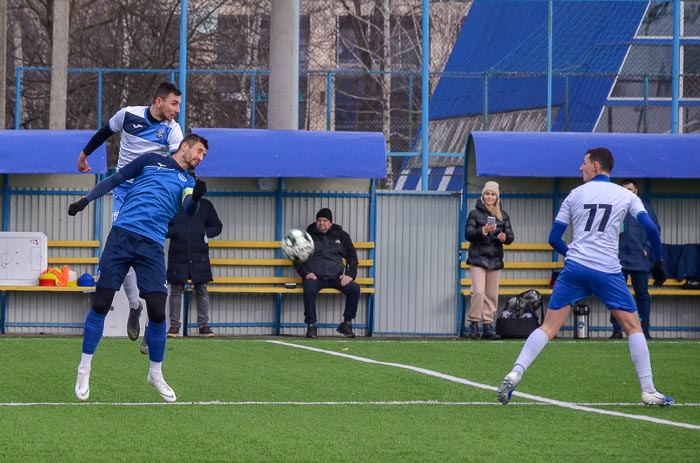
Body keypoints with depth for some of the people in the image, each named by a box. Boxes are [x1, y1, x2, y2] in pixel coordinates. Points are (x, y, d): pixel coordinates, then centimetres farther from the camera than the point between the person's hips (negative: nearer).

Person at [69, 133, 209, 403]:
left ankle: (156, 373, 11)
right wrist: (86, 200, 5)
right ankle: (84, 369, 6)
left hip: (152, 246, 2)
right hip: (122, 235, -2)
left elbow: (188, 210, -4)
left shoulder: (188, 182, 17)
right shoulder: (151, 161, 14)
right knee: (100, 304, -5)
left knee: (157, 310, -8)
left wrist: (195, 199, -26)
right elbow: (114, 180, 16)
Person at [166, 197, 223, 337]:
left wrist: (207, 234, -5)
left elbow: (216, 226, 14)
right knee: (176, 290, 1)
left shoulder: (205, 205, 7)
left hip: (199, 256, 1)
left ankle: (203, 325, 8)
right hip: (178, 256, -1)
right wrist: (174, 232, -12)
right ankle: (174, 325, 5)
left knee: (202, 290, 2)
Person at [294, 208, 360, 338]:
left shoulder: (341, 235, 17)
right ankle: (311, 325, -25)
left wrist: (350, 274, 0)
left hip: (336, 277, 2)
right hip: (315, 277, -2)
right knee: (309, 289, -37)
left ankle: (347, 323, -10)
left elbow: (352, 256, 17)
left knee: (354, 288, -25)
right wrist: (305, 273, -7)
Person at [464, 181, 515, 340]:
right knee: (478, 292, -16)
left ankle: (488, 326, 8)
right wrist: (483, 230, -19)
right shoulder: (475, 213, 3)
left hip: (495, 260, 4)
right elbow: (468, 234, -4)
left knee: (492, 295, 3)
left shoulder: (502, 215, 12)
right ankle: (474, 323, -8)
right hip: (478, 258, -4)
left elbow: (510, 236, 10)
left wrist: (505, 237, -13)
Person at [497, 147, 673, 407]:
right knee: (633, 327, 10)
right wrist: (659, 263, 8)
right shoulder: (626, 196, 7)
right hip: (608, 270, -1)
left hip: (574, 268, 1)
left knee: (549, 327, 3)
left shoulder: (575, 195, 11)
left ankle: (515, 374, -12)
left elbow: (554, 239, 12)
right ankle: (648, 391, 4)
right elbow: (650, 228, -4)